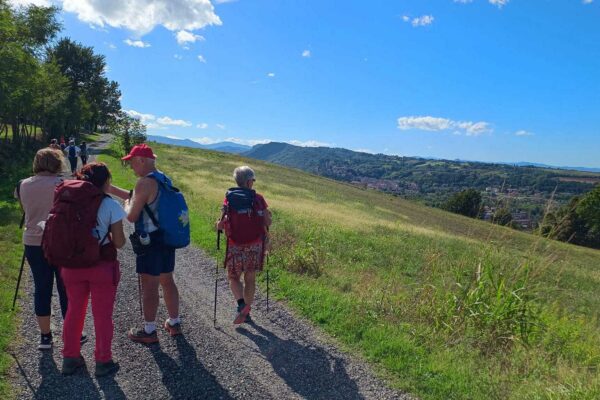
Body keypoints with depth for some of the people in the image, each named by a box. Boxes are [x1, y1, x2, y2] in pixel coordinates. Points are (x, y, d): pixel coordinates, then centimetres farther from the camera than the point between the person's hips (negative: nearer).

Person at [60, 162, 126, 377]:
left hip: (72, 265, 4)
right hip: (102, 267, -4)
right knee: (102, 315, 10)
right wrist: (115, 236, 9)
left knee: (74, 311, 20)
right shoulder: (111, 205, -13)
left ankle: (70, 358, 34)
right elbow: (119, 242, -12)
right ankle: (103, 361, 22)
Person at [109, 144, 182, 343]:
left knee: (149, 286, 4)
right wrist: (110, 188, 22)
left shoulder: (145, 182, -18)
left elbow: (132, 216, -16)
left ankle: (149, 331, 16)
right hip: (167, 238, 9)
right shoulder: (164, 179, 9)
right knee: (167, 281, 18)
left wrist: (126, 205, 5)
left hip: (150, 242, -9)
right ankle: (174, 323, 30)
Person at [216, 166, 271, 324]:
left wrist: (220, 224, 11)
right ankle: (246, 312, 23)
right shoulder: (258, 198, -4)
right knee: (250, 278, 14)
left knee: (233, 277, 14)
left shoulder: (229, 198, -5)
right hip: (255, 245, 1)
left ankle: (242, 304, -8)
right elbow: (267, 222, -3)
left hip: (235, 246, -1)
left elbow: (222, 223, -10)